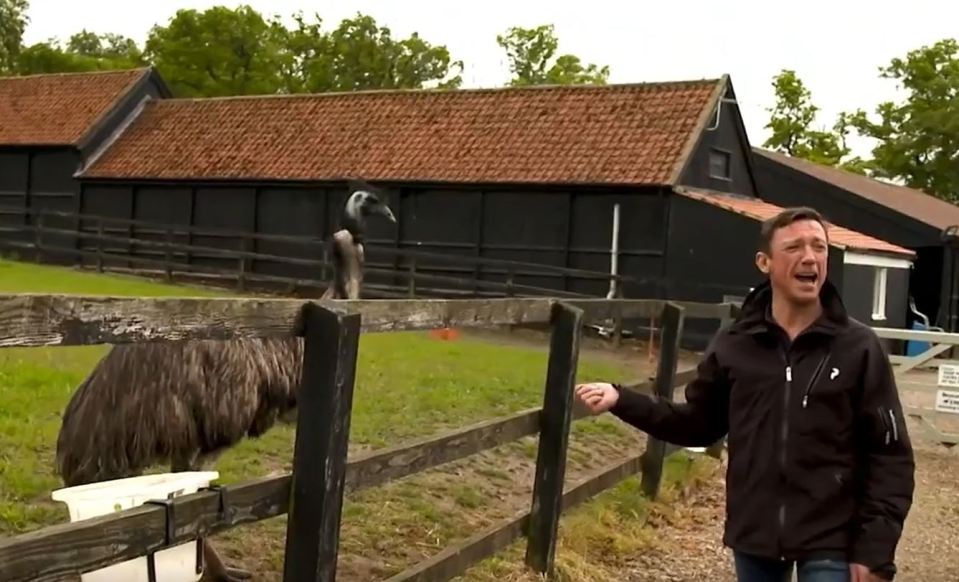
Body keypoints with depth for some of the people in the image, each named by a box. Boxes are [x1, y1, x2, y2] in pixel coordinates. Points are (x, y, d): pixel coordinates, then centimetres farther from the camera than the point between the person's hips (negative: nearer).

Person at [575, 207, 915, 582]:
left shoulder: (859, 348, -8)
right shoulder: (733, 345, -2)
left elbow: (889, 456, -6)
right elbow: (700, 424, 7)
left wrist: (876, 548, -11)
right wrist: (622, 400, -4)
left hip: (829, 541, -3)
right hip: (754, 535, 3)